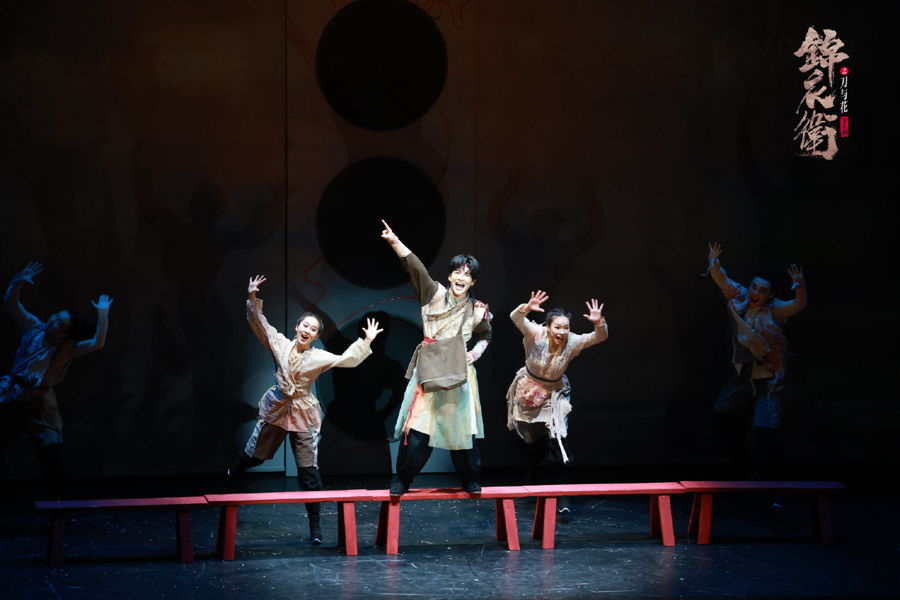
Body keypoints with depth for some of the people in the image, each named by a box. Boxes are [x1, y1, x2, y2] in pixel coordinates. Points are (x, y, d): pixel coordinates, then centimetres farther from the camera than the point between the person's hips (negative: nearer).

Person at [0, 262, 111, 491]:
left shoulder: (66, 349, -11)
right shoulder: (33, 329, -2)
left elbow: (97, 343, -27)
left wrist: (102, 314, -31)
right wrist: (19, 282, -19)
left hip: (40, 406, -3)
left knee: (52, 454, -10)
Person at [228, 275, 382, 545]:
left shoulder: (319, 357, -6)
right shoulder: (280, 344, -1)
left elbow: (347, 360, -11)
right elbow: (259, 323, 0)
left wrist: (366, 341, -14)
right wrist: (253, 299, -9)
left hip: (303, 415, -1)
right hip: (276, 410, 2)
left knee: (308, 471, -3)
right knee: (254, 454, 15)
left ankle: (315, 526, 3)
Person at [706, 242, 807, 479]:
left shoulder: (774, 311, -15)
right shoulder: (740, 300, 0)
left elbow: (798, 305, -29)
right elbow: (723, 281, -1)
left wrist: (800, 287, -48)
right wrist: (714, 265, -20)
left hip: (767, 379, -7)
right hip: (742, 375, 7)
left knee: (766, 429, -14)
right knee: (721, 417, 14)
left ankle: (770, 475, 2)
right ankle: (744, 467, 30)